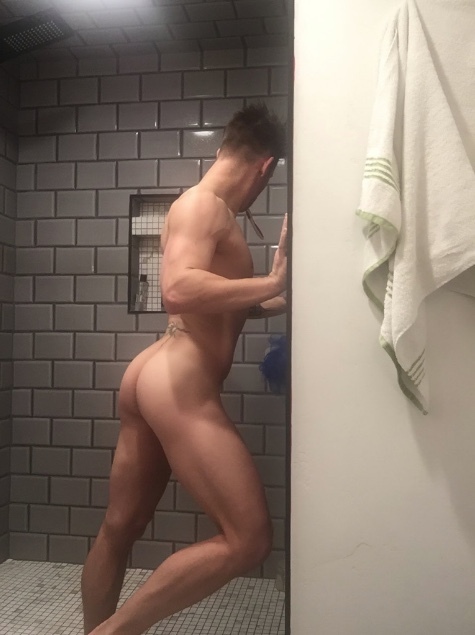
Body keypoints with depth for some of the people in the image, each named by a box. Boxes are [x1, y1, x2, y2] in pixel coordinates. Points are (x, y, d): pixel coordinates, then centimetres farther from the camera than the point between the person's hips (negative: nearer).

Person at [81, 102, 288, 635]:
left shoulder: (210, 211, 20)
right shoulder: (202, 204, -8)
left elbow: (219, 303, 30)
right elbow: (179, 289, -26)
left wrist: (281, 300, 35)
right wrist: (272, 284, -21)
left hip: (158, 380, 10)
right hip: (178, 385, -10)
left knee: (121, 526, 19)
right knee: (248, 539, -7)